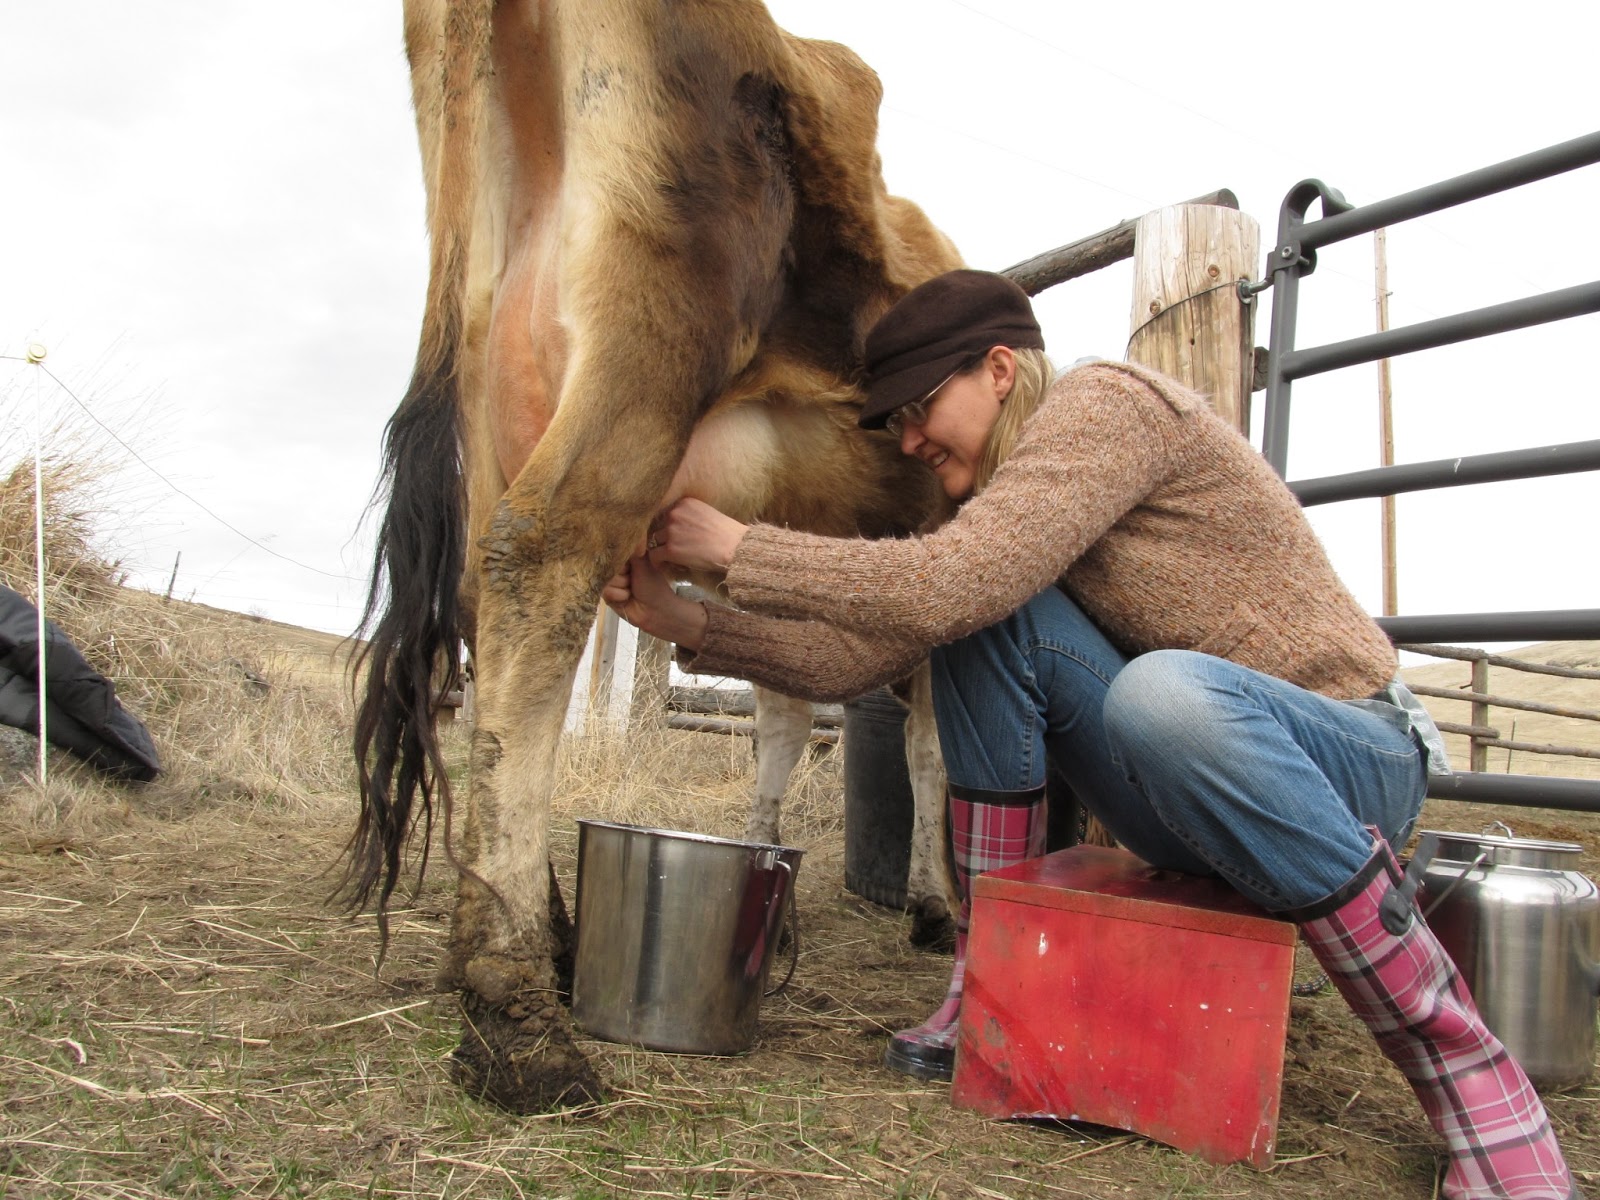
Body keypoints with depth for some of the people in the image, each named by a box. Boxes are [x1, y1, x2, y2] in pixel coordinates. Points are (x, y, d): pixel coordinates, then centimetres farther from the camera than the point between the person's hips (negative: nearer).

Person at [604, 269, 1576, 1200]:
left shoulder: (1109, 404, -16)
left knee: (1164, 694, -40)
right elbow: (860, 659, 2)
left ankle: (1473, 1076, -20)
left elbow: (941, 583, -29)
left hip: (1359, 757, -6)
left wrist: (740, 549, -19)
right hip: (1195, 783, 7)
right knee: (983, 618, -12)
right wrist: (688, 622, -4)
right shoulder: (991, 503, 8)